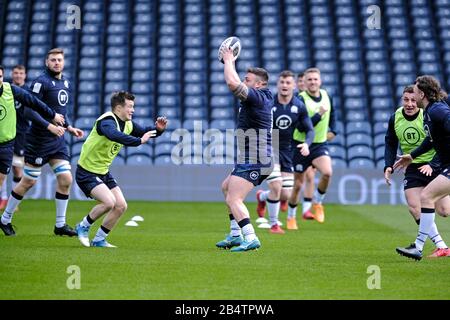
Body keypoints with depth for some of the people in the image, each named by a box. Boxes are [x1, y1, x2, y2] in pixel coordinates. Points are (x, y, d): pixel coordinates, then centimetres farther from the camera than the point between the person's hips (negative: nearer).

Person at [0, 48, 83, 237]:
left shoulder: (66, 83, 11)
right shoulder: (41, 82, -13)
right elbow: (30, 110, -20)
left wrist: (69, 128, 12)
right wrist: (49, 126, -26)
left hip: (58, 141, 7)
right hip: (39, 141, -7)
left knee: (65, 179, -2)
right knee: (28, 182, 1)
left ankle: (60, 225, 8)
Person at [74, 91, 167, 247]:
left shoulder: (127, 124, 3)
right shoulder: (107, 121, -24)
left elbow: (144, 132, 14)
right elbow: (115, 135, -46)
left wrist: (158, 129, -7)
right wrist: (139, 141, -51)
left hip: (103, 172, 9)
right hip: (87, 172, -9)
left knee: (121, 206, 2)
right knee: (109, 202, -24)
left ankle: (99, 240, 16)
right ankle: (83, 227, 0)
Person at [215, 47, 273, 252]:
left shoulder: (257, 97, -17)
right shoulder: (262, 98, 13)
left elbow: (233, 83, -30)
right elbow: (235, 84, 32)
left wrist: (228, 61, -14)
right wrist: (230, 63, 25)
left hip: (253, 162, -11)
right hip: (249, 160, 11)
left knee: (233, 199, -17)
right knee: (226, 187, 26)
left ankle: (251, 239, -26)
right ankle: (235, 235, 25)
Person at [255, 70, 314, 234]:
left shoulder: (299, 106, -3)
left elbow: (310, 130, 0)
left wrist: (307, 144, -19)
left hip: (287, 151, 4)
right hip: (268, 149, -4)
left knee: (286, 195, 2)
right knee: (276, 187, -19)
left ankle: (262, 197, 38)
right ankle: (273, 224, 2)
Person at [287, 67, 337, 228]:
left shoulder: (326, 95, 2)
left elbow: (332, 113, 25)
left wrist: (333, 130, 14)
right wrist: (319, 114, -28)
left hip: (320, 144, 3)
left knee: (327, 172, -25)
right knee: (298, 185, 4)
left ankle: (317, 202, 0)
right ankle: (291, 218, 23)